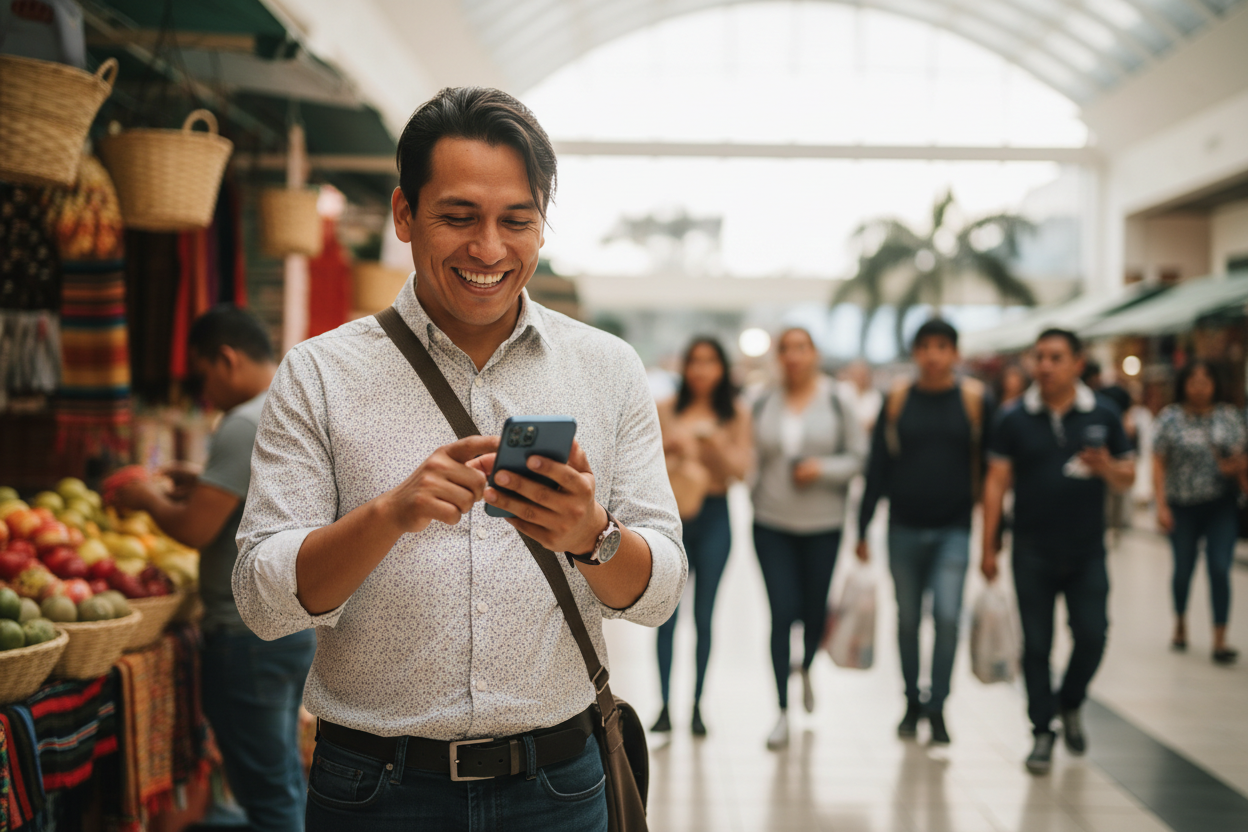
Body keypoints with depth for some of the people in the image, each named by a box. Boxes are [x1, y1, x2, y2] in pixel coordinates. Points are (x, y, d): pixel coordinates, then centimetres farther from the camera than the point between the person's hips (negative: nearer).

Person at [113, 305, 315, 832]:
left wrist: (150, 499, -2)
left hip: (250, 634, -9)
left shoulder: (247, 426, -18)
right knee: (284, 777, 19)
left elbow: (194, 530, -20)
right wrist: (205, 486, 16)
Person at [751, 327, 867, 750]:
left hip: (823, 524, 0)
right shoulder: (765, 404, 2)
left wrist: (822, 468, -16)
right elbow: (751, 457, 12)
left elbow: (859, 456, -2)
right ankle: (783, 711, 4)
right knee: (782, 613, -5)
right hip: (772, 523, 0)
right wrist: (756, 494, -1)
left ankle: (806, 669, 44)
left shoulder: (837, 400, -2)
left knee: (814, 610, 10)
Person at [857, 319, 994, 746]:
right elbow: (877, 467, 6)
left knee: (947, 614, -14)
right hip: (904, 529, 2)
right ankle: (912, 703, 26)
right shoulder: (897, 400, 3)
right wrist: (863, 528, 4)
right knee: (908, 618, 10)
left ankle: (937, 706, 0)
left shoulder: (975, 399, 0)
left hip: (953, 530, -2)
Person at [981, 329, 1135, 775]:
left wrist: (1106, 467, -17)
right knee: (1036, 645, 2)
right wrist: (989, 546, -4)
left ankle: (1070, 704, 27)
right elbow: (996, 482, 0)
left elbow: (1127, 479, 8)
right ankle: (1043, 731, 14)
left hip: (1086, 553, 1)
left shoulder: (1103, 417, 3)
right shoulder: (1015, 420, 0)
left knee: (1091, 636, -1)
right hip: (1033, 553, -1)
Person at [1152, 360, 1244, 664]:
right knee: (1183, 569, 10)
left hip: (1222, 506, 0)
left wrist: (1237, 467, -14)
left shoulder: (1229, 416, 3)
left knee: (1220, 569, -7)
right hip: (1183, 506, 0)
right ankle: (1180, 623, 36)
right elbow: (1159, 464, -3)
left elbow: (1239, 457, 10)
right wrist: (1161, 506, -9)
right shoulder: (1170, 418, -2)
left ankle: (1220, 640, -2)